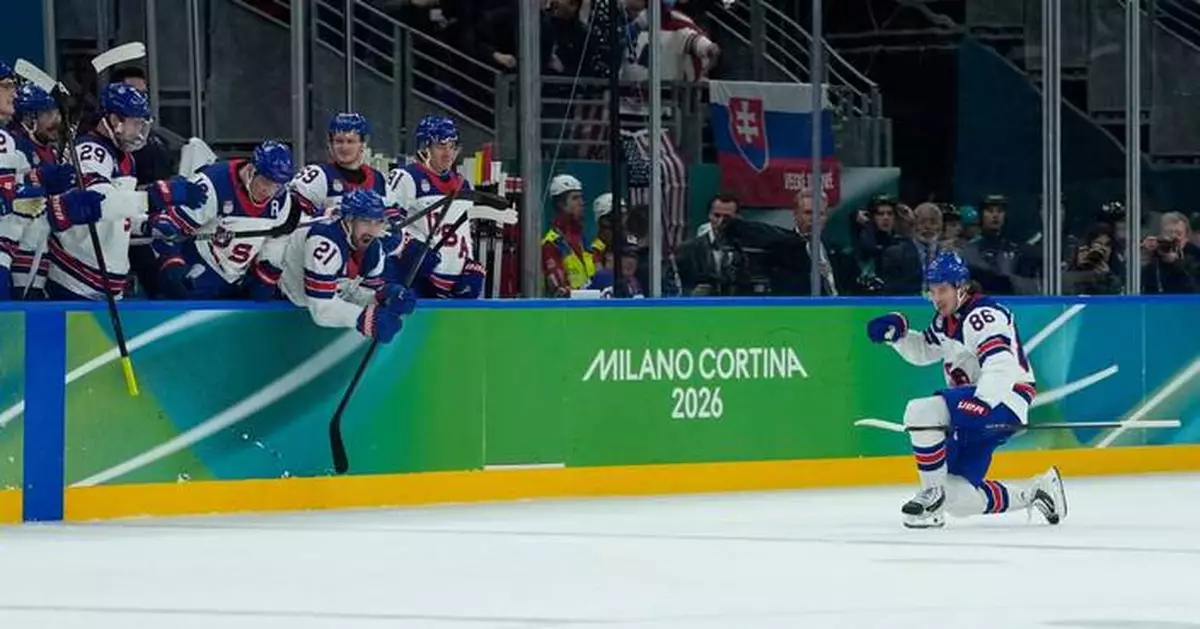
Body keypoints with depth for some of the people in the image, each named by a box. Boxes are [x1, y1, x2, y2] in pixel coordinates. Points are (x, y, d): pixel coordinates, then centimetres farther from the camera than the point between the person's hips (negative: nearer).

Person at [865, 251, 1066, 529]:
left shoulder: (984, 316, -17)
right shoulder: (946, 319, 14)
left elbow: (1001, 369, -30)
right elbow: (923, 351, 29)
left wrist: (980, 407, -44)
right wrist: (897, 333, 9)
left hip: (1003, 403, -10)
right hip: (976, 404, 10)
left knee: (922, 412, -29)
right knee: (959, 500, 4)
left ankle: (932, 493, -17)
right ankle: (1035, 493, 19)